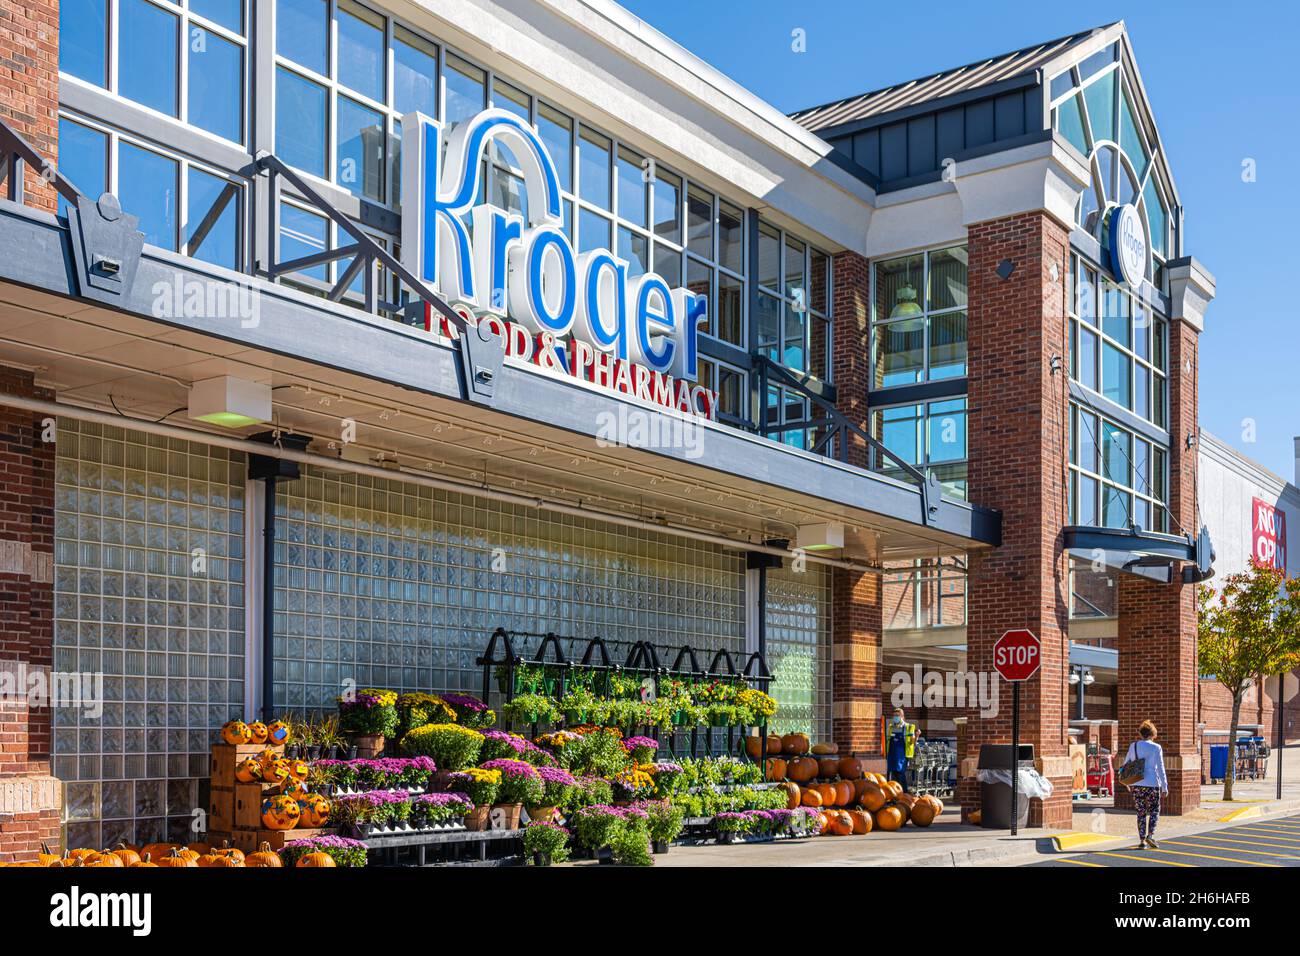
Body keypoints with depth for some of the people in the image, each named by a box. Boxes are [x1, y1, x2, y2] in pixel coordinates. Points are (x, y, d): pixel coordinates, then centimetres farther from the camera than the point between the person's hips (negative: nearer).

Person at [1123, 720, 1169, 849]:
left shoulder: (1133, 746, 4)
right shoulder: (1156, 747, -4)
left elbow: (1126, 765, 10)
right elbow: (1160, 768, -6)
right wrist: (1165, 787, -2)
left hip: (1136, 784, 3)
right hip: (1152, 784, -3)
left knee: (1141, 812, 10)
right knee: (1154, 811, 12)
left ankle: (1142, 840, 6)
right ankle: (1150, 835, -7)